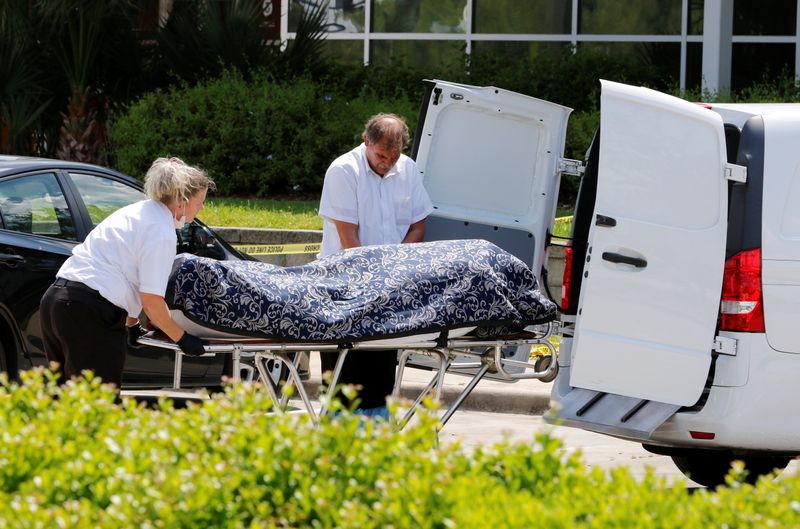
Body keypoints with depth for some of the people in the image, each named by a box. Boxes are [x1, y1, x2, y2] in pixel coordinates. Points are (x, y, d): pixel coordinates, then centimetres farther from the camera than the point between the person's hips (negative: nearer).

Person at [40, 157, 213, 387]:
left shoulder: (138, 211, 20)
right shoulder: (162, 233, -9)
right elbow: (151, 300, -11)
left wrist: (132, 324, 37)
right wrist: (182, 338, 2)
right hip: (90, 313, -10)